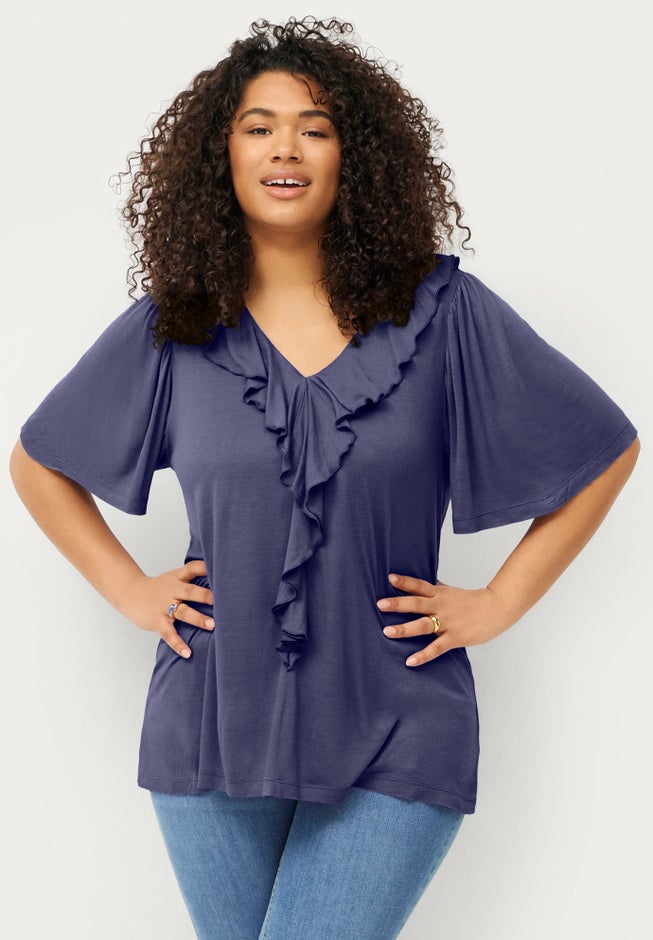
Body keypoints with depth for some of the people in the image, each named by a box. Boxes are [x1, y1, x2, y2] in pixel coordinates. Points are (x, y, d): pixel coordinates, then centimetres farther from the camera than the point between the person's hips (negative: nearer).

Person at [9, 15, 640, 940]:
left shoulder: (441, 313, -3)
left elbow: (608, 449, 4)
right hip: (213, 730, 3)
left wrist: (498, 602, 0)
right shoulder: (170, 327, 2)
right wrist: (130, 589, 6)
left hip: (393, 741, -2)